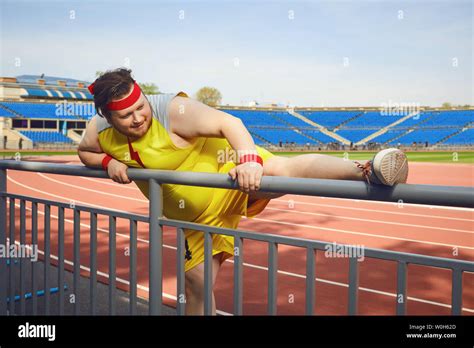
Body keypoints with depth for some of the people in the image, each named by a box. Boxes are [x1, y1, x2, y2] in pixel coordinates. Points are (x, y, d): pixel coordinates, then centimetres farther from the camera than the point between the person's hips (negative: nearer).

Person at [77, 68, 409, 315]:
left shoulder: (172, 110, -25)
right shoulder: (99, 132, -4)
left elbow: (228, 122, -36)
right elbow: (85, 152, 18)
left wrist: (249, 158, -56)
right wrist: (108, 162, -5)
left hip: (229, 171, -6)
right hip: (199, 215, 6)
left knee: (285, 168, -37)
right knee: (197, 283, 13)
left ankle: (367, 171, -52)